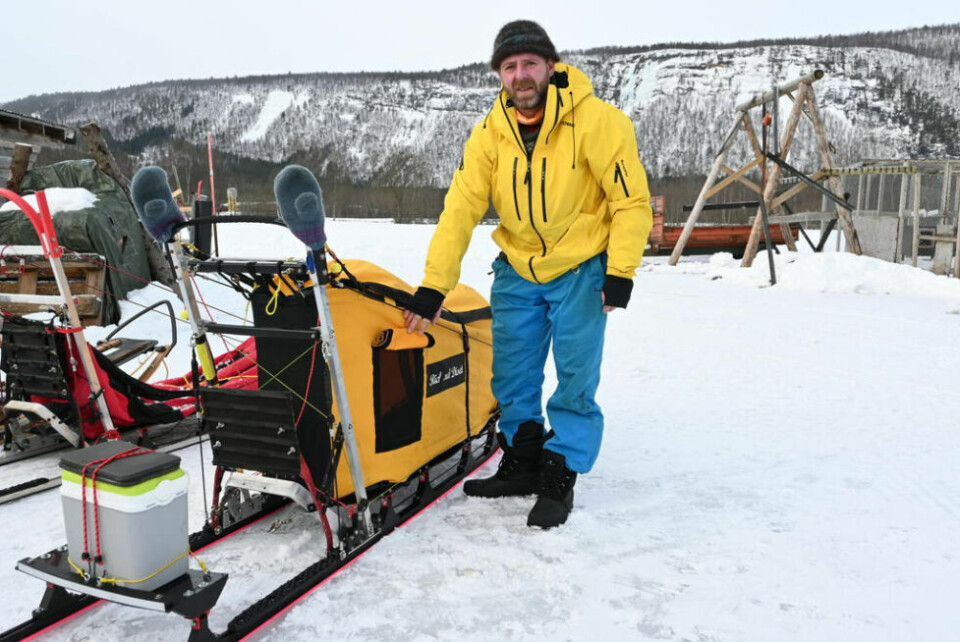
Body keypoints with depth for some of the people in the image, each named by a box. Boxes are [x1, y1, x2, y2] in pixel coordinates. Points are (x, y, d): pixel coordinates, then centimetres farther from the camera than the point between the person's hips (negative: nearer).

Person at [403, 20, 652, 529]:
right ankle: (522, 463, 25)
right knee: (512, 377, 8)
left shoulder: (595, 121, -16)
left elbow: (632, 199, -12)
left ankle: (560, 477, 11)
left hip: (580, 269, -4)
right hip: (516, 271, 4)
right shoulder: (489, 134, -6)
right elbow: (459, 210, -9)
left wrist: (620, 273, -17)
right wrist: (432, 287, -14)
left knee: (575, 380, -4)